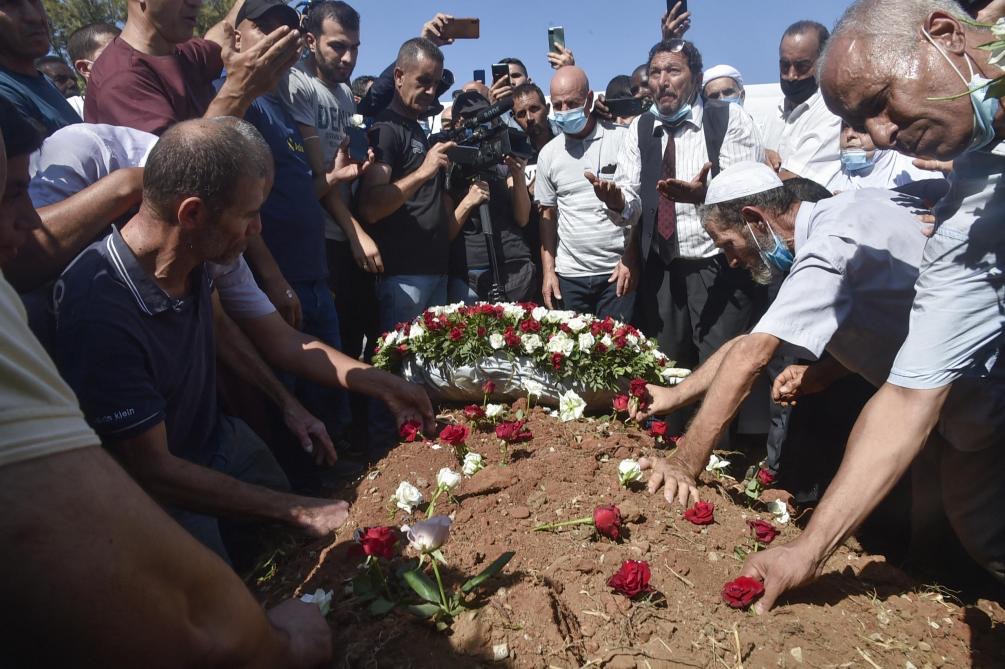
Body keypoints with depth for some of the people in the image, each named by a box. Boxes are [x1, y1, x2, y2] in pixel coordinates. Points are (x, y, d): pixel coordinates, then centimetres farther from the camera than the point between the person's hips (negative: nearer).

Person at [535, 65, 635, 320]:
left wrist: (630, 258, -8)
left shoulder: (622, 140, -3)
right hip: (568, 275, 3)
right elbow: (548, 215, 13)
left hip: (618, 272, -3)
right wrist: (548, 271, 6)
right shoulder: (548, 154, 8)